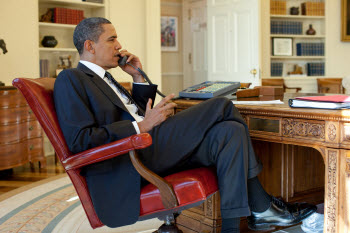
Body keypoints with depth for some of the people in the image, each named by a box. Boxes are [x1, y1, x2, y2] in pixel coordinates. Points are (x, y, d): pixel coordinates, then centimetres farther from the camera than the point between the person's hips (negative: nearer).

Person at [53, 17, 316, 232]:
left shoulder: (103, 77, 26)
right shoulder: (70, 79, -3)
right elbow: (80, 140, -16)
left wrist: (139, 77, 16)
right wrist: (141, 126, -17)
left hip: (149, 149, 9)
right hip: (125, 167, -9)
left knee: (229, 132, -10)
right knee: (221, 106, -14)